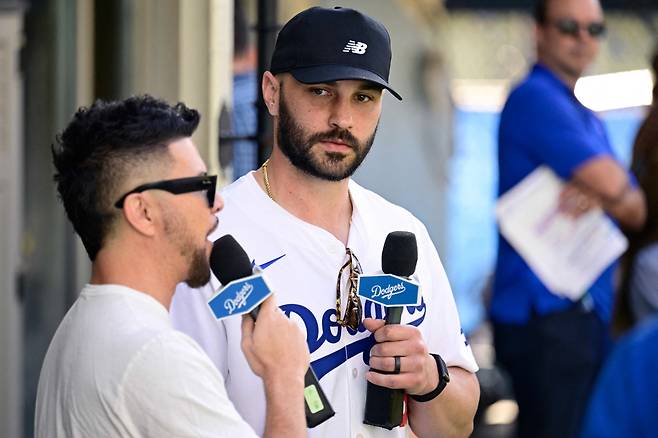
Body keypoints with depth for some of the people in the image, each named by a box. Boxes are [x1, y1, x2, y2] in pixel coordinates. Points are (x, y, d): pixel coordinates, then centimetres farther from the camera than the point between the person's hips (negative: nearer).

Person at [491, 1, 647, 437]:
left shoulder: (588, 118, 21)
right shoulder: (536, 98, -9)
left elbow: (635, 211, 12)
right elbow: (611, 183, -18)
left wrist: (597, 196, -10)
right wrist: (604, 189, 6)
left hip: (588, 312, 9)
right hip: (544, 314, -9)